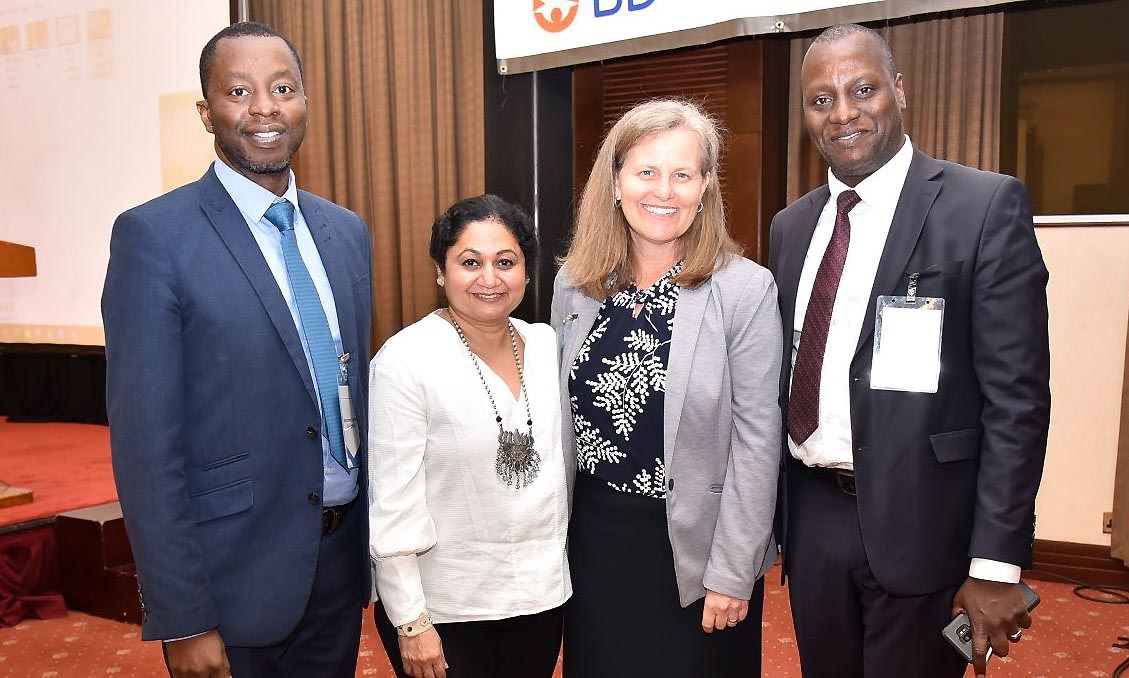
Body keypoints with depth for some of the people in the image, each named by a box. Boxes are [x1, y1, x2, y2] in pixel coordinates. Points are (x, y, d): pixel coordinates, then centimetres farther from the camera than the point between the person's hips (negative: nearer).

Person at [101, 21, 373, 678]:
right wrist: (181, 620, -14)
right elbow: (146, 443, -14)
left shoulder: (347, 230, 5)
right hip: (234, 574, -5)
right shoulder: (154, 235, -13)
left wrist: (379, 537, 11)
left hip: (343, 555, 5)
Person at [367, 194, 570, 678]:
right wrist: (411, 622, -14)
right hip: (444, 607, -5)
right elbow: (392, 499, -15)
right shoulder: (405, 361, -16)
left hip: (541, 597, 5)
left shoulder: (546, 343, -1)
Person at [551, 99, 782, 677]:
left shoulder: (746, 290, -14)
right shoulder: (574, 283, -2)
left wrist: (732, 572, -12)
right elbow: (560, 416, 6)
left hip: (693, 546, -3)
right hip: (592, 540, 4)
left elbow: (756, 442, -13)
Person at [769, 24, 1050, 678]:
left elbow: (1016, 396, -12)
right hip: (811, 517, 5)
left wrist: (997, 562, -14)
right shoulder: (792, 225, 7)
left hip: (920, 523, -4)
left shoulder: (987, 206, -9)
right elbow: (784, 375, 10)